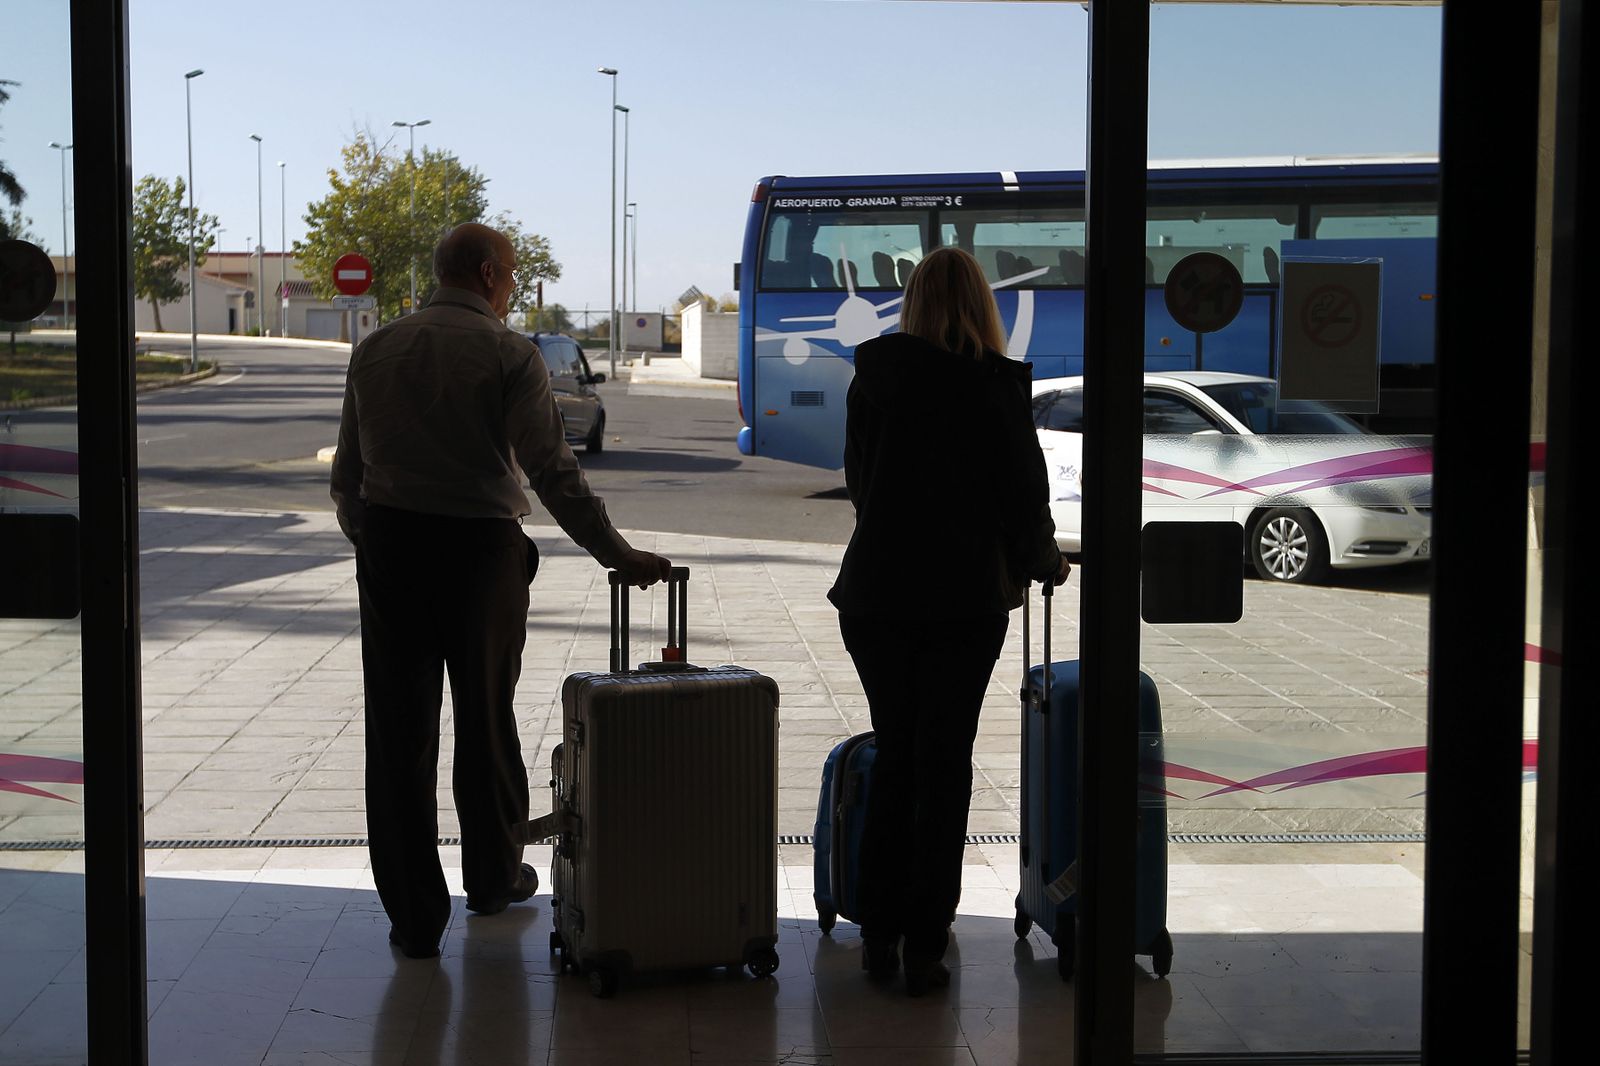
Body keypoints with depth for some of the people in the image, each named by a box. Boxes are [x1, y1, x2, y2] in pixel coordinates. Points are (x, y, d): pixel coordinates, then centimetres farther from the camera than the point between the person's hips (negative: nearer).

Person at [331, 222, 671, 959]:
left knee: (400, 731, 5)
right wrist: (619, 555, -6)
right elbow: (552, 472, -11)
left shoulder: (375, 350, 8)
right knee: (485, 719, 15)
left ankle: (414, 914, 6)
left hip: (388, 545, 3)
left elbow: (347, 473, 9)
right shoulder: (509, 353, -6)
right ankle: (493, 877, 32)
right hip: (480, 546, -2)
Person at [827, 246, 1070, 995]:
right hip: (965, 599, -2)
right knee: (944, 768, 5)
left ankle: (878, 935, 17)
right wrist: (1044, 565, 17)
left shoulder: (874, 380, 1)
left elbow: (858, 482, 10)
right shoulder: (1000, 389, -7)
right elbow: (1024, 497, -3)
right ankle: (924, 948, 6)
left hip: (876, 592, 3)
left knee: (894, 757, 15)